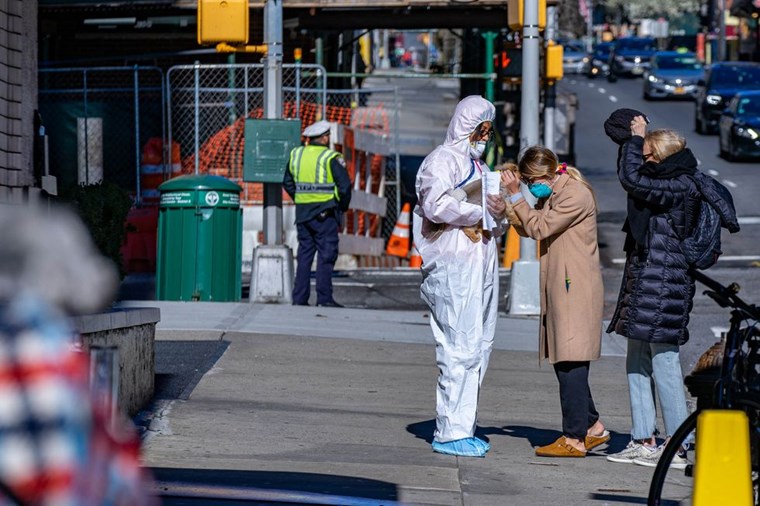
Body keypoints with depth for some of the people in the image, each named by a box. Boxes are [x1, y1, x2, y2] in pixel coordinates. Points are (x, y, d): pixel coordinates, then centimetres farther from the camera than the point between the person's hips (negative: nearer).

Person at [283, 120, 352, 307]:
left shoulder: (296, 155, 8)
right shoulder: (331, 158, -10)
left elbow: (287, 182, 16)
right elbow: (345, 186, -13)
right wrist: (343, 207, 2)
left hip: (302, 213, 5)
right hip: (325, 214, -5)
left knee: (304, 255, 10)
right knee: (326, 256, -2)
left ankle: (299, 298, 8)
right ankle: (324, 298, -5)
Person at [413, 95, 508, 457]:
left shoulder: (478, 166, 26)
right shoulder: (442, 160, -2)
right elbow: (435, 204, -20)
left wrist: (500, 213, 6)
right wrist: (481, 211, -14)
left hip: (481, 264, 9)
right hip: (453, 267, -9)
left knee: (480, 347, 7)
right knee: (460, 349, -12)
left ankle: (463, 426, 11)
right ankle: (450, 432, -10)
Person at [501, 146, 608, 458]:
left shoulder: (576, 195, -13)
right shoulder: (552, 195, 18)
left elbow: (540, 227, -16)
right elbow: (528, 230, 19)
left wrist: (516, 196, -11)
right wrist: (510, 207, 5)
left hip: (575, 289, -10)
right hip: (558, 289, 10)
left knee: (570, 362, -10)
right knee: (564, 361, 12)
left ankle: (575, 439, -8)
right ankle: (593, 426, 21)